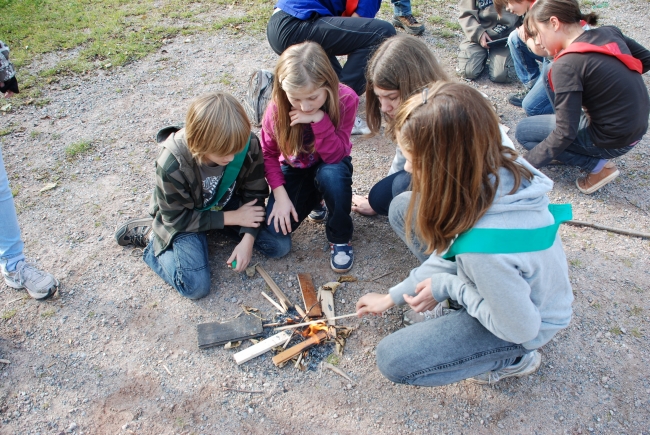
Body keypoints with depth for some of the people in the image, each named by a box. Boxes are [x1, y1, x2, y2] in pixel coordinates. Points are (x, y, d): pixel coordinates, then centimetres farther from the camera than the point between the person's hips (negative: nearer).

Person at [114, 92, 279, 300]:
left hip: (227, 204, 4)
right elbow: (177, 218, -22)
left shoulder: (249, 145, -27)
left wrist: (247, 240, -22)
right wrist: (232, 217, -24)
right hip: (185, 216, -4)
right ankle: (149, 236, 6)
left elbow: (255, 192, -12)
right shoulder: (171, 166, -35)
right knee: (196, 287, -16)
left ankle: (218, 231, 12)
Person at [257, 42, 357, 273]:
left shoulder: (346, 99, -25)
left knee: (332, 174, -41)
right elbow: (268, 153, -10)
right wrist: (280, 194, -20)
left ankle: (340, 238, -12)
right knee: (275, 241, -16)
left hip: (330, 166, -1)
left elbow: (335, 156, -27)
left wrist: (319, 119, -40)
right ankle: (314, 198, 15)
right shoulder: (278, 106, -22)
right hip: (294, 170, 2)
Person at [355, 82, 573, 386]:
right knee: (403, 208, -2)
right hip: (511, 280, 7)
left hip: (524, 322, -6)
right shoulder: (497, 169, -20)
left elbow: (521, 327, -26)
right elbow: (452, 247, -5)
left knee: (392, 360, -11)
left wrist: (448, 287, -17)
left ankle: (510, 360, 7)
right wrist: (394, 295, 0)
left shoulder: (485, 247, -45)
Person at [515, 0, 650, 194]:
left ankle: (598, 165, 0)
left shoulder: (567, 65, -24)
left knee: (523, 131, 3)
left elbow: (565, 133, -24)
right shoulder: (609, 32, -2)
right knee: (551, 78, 15)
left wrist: (526, 163, -16)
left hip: (613, 141, -8)